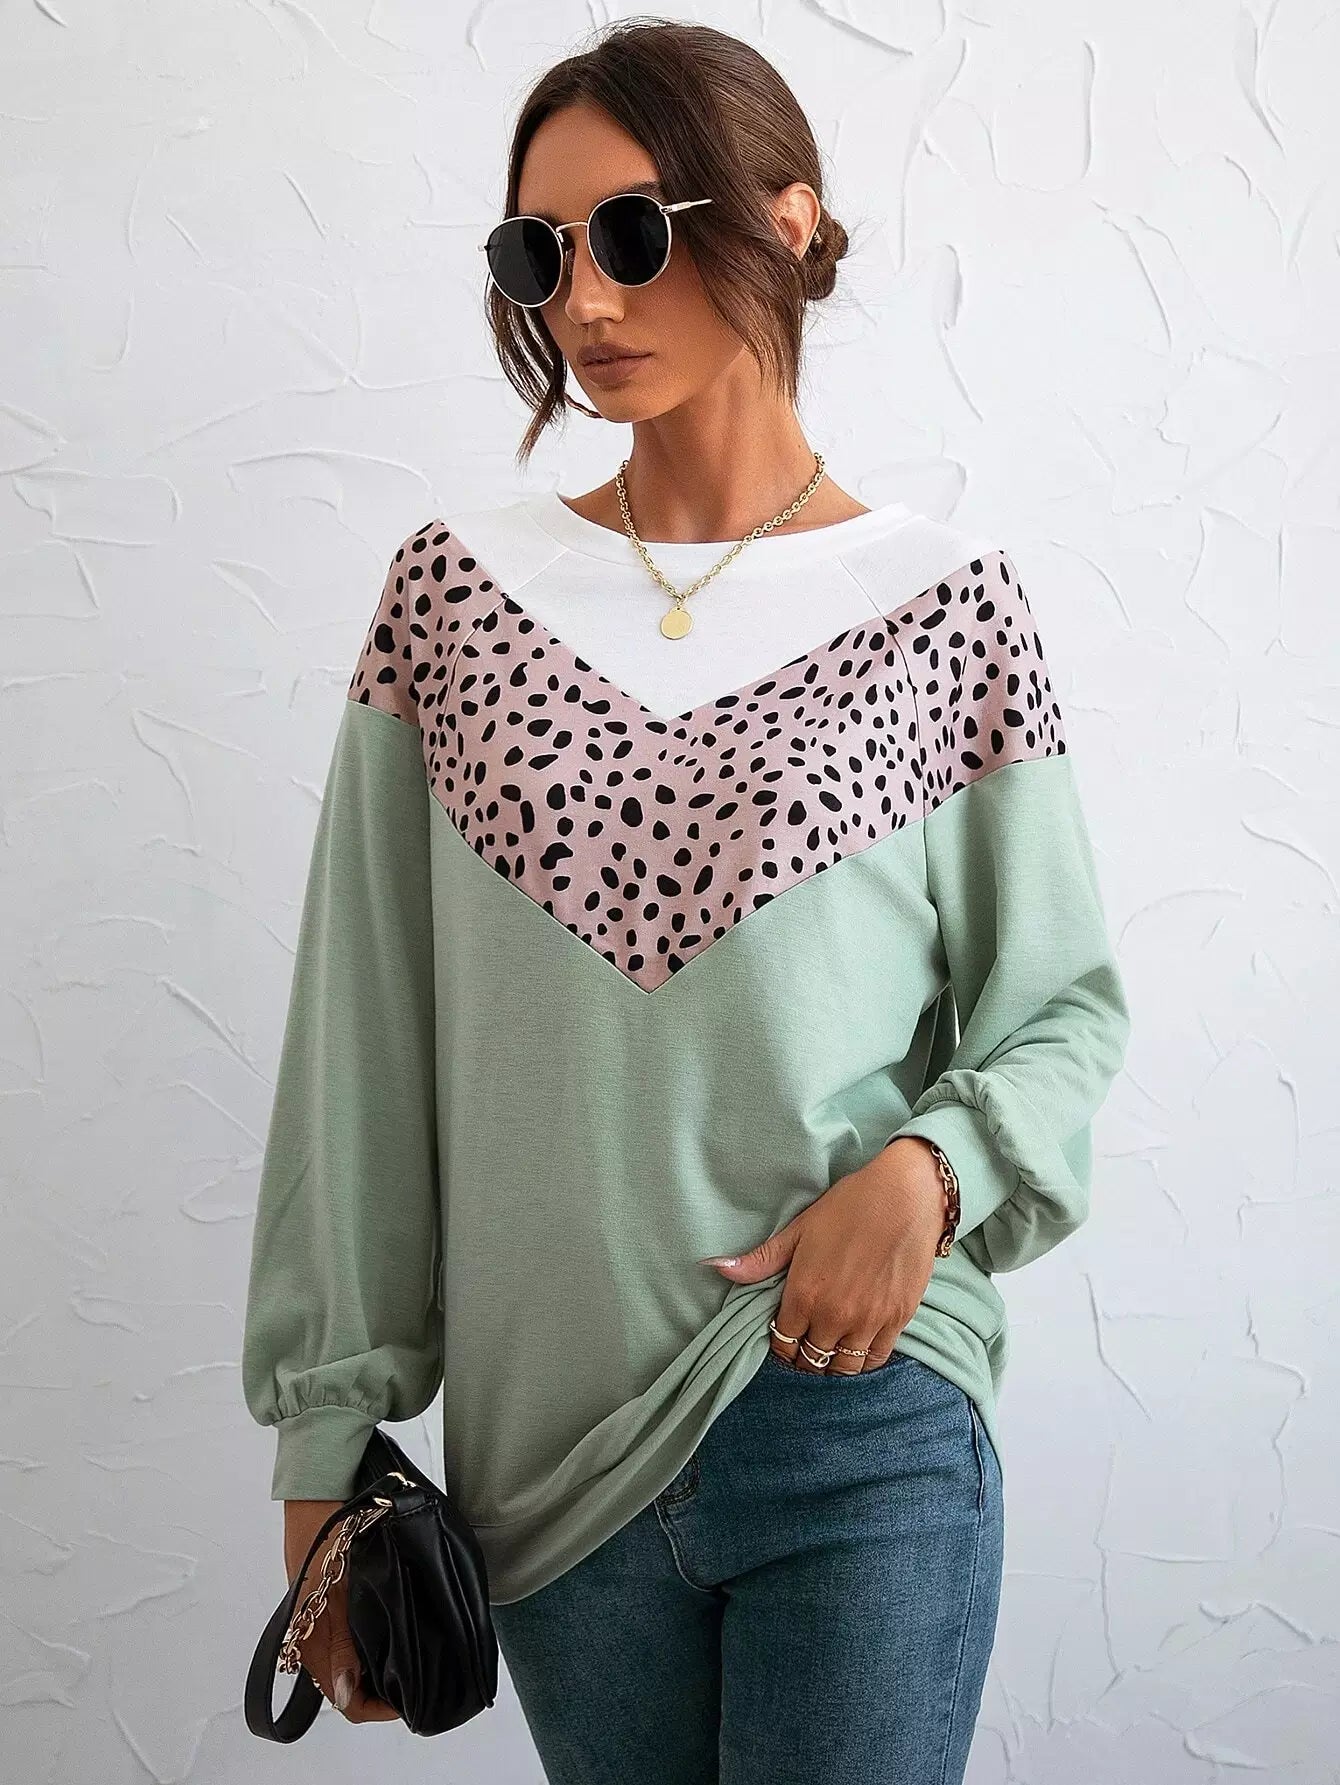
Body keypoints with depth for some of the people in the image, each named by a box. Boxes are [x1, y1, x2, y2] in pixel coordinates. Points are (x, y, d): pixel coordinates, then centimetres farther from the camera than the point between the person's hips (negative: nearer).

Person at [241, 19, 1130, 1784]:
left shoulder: (944, 603, -3)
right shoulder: (462, 585, 2)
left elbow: (1064, 1004, 4)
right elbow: (364, 1044, 2)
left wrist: (929, 1167, -16)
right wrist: (330, 1432, 2)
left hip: (866, 1432, -2)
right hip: (544, 1441, 2)